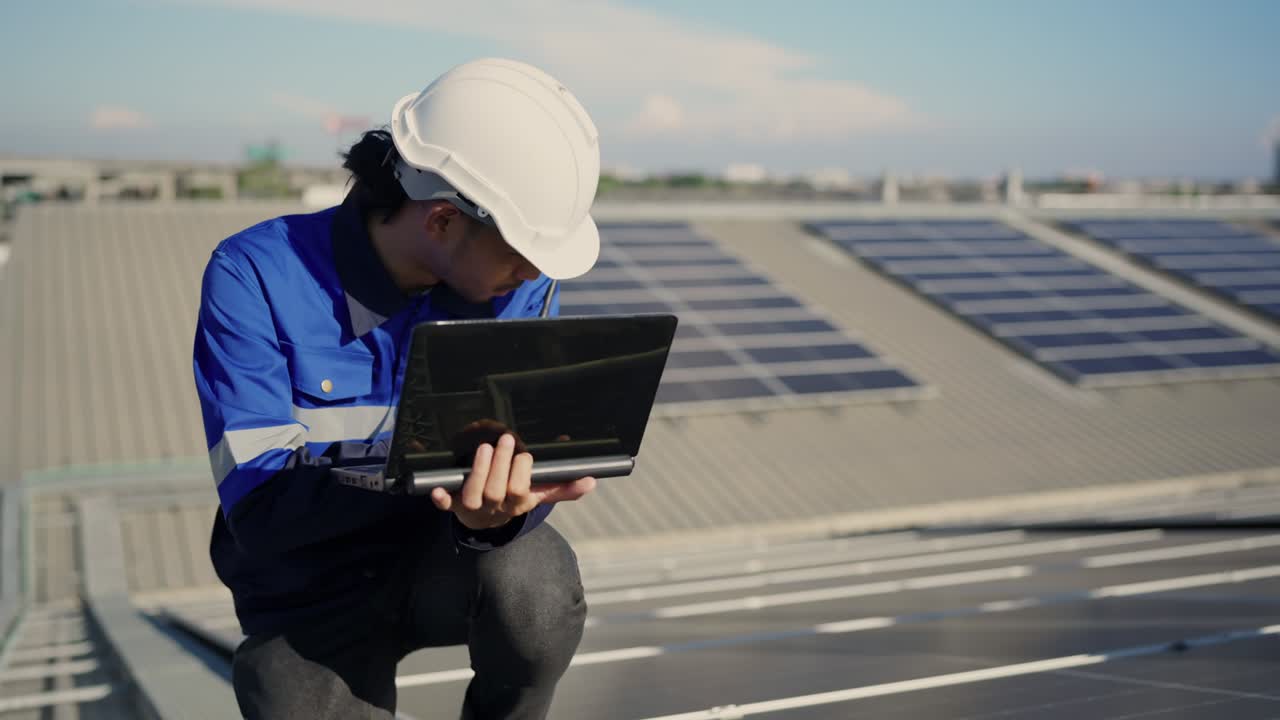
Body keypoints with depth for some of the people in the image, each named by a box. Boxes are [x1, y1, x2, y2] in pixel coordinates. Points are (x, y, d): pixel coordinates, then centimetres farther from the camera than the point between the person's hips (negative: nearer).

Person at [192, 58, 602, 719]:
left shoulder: (519, 288, -10)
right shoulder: (254, 275, -20)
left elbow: (535, 450, -11)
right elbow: (258, 505, -23)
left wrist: (494, 505, -37)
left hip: (445, 561, 1)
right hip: (315, 596, -1)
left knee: (533, 583, -31)